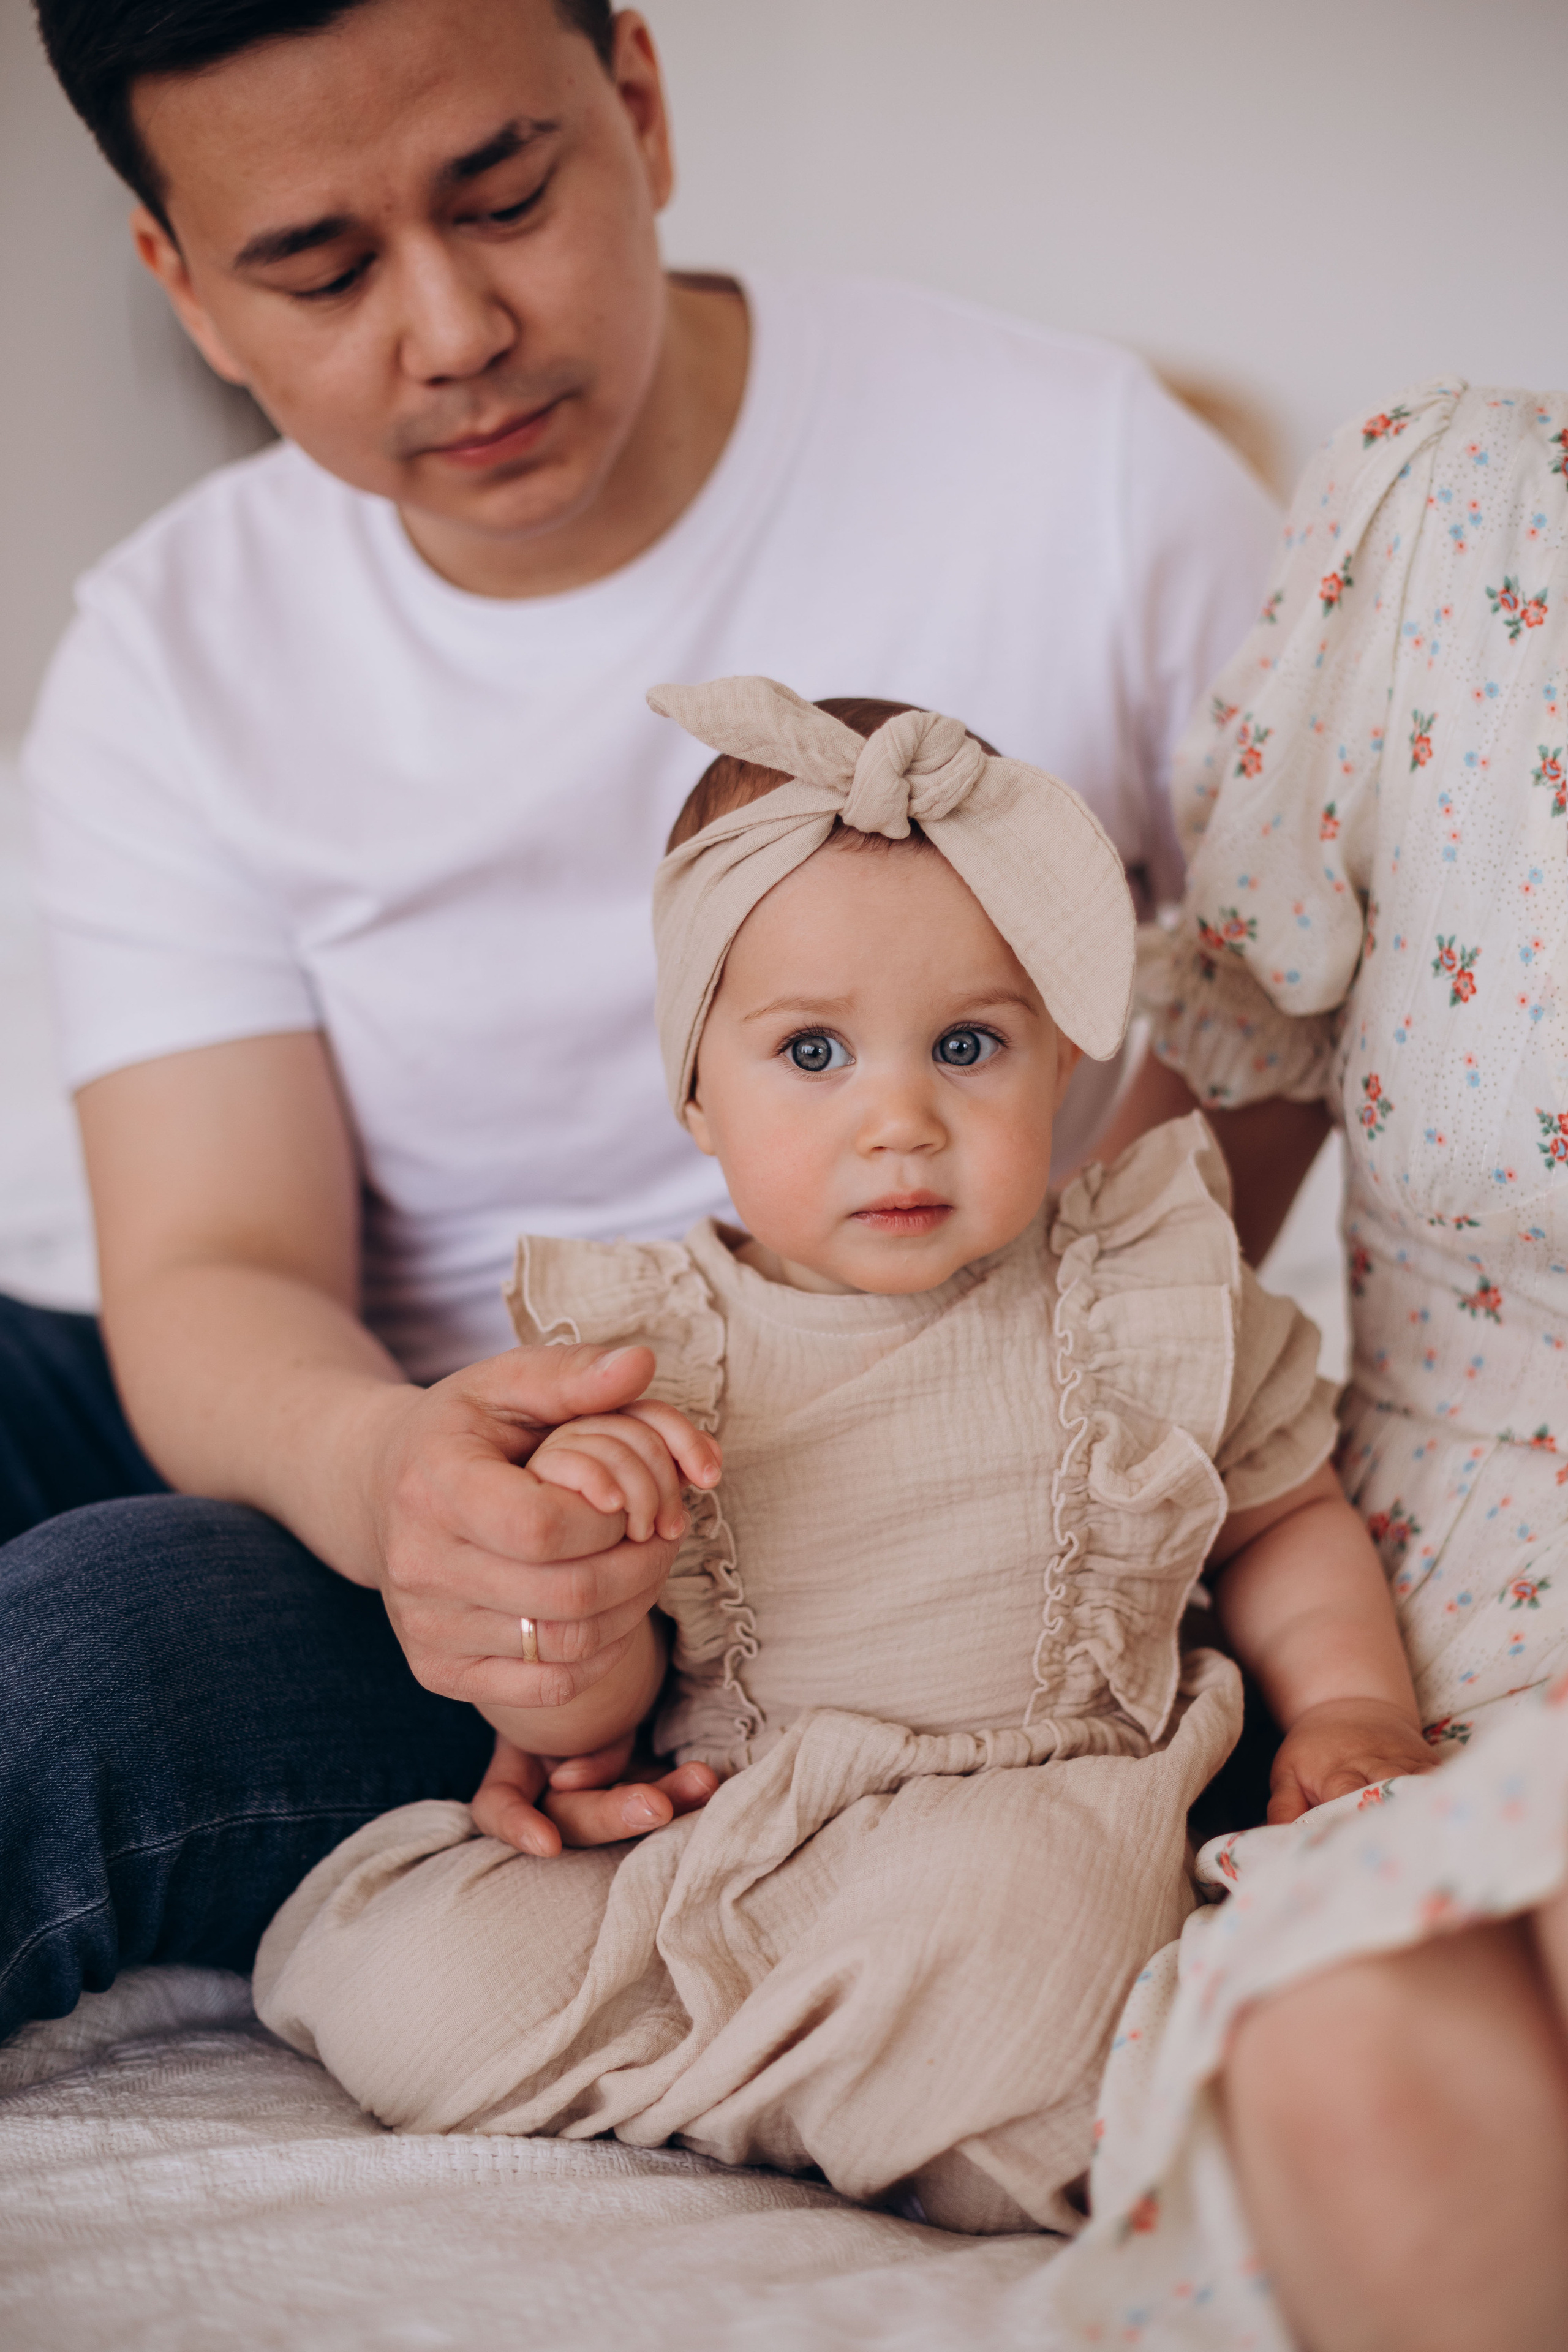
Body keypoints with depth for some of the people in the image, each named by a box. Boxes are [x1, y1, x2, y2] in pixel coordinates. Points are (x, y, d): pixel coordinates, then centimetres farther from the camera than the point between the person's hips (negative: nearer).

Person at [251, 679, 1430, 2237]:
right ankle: (881, 2083, -9)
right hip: (689, 1854, 2)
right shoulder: (636, 1351, 0)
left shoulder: (1144, 1296, 3)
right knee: (398, 1988, -20)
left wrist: (1350, 1703, 1)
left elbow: (1283, 1519, 19)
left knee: (990, 1894, -36)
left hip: (1025, 1828, -1)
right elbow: (566, 1727, -1)